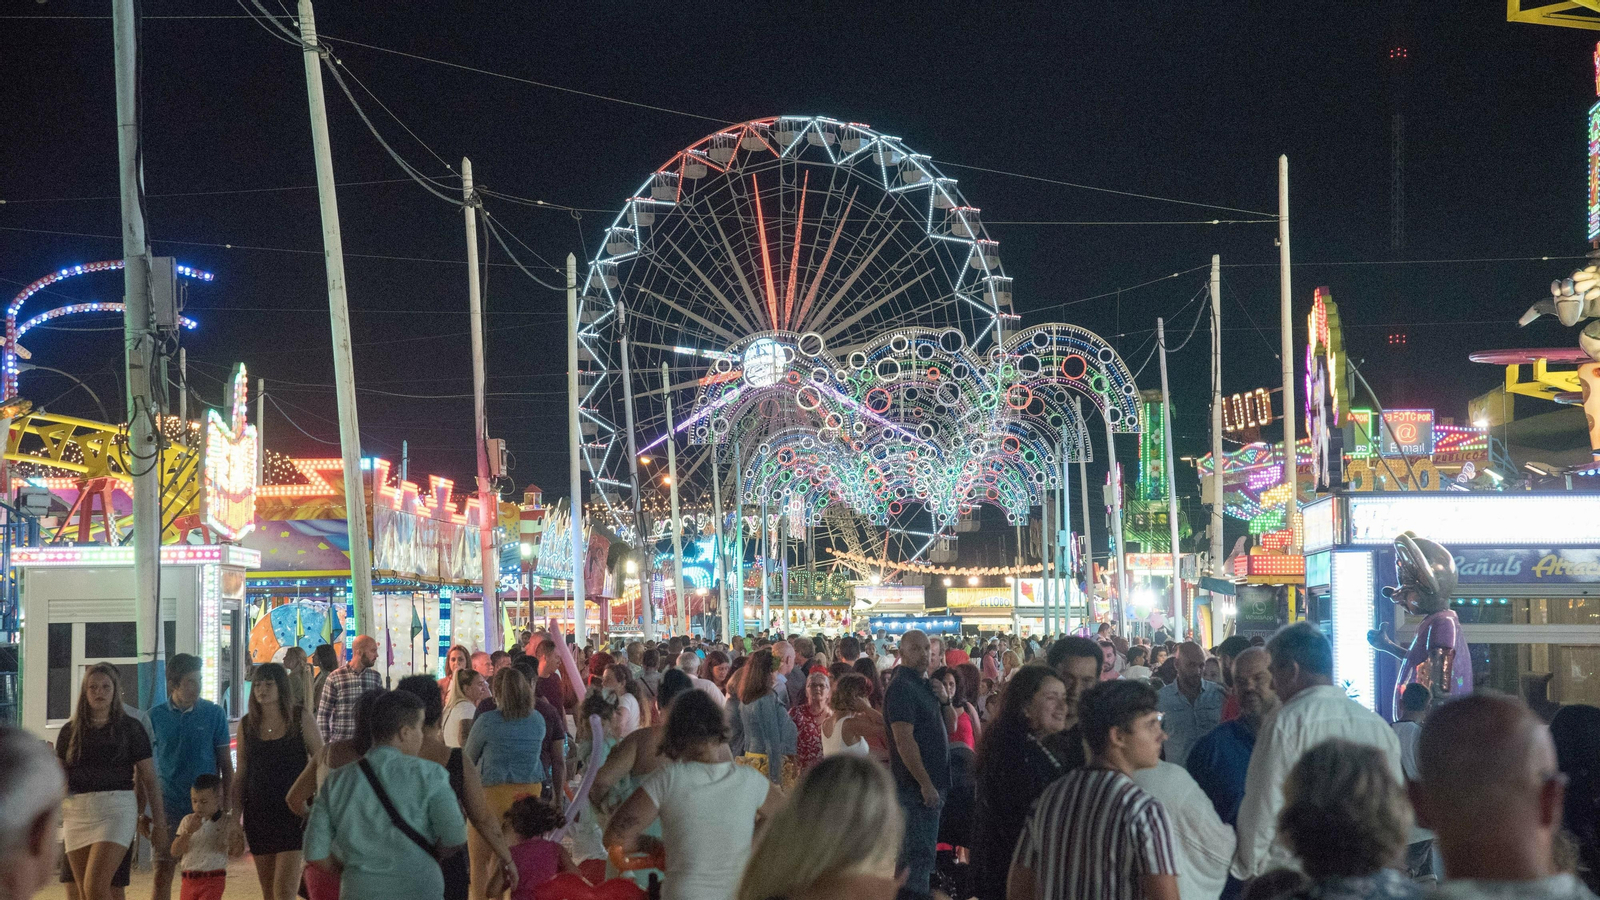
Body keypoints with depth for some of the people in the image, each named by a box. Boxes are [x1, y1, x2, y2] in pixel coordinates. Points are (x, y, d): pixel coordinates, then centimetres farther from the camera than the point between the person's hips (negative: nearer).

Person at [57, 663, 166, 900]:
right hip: (76, 812, 4)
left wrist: (159, 821, 4)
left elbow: (148, 778, 6)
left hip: (116, 809, -4)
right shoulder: (70, 731, 12)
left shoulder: (129, 728, 5)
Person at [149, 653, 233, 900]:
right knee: (162, 874, -1)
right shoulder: (155, 716, 2)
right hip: (167, 806, 0)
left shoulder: (214, 714, 1)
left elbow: (226, 765, 5)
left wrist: (227, 808, 0)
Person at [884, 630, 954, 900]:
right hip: (917, 783, -10)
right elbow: (904, 739, -22)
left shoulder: (927, 685, 14)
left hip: (933, 781, 10)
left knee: (917, 848, 16)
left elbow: (950, 725, 19)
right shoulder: (901, 688, -15)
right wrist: (925, 783, -24)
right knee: (919, 850, -9)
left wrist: (945, 700, -2)